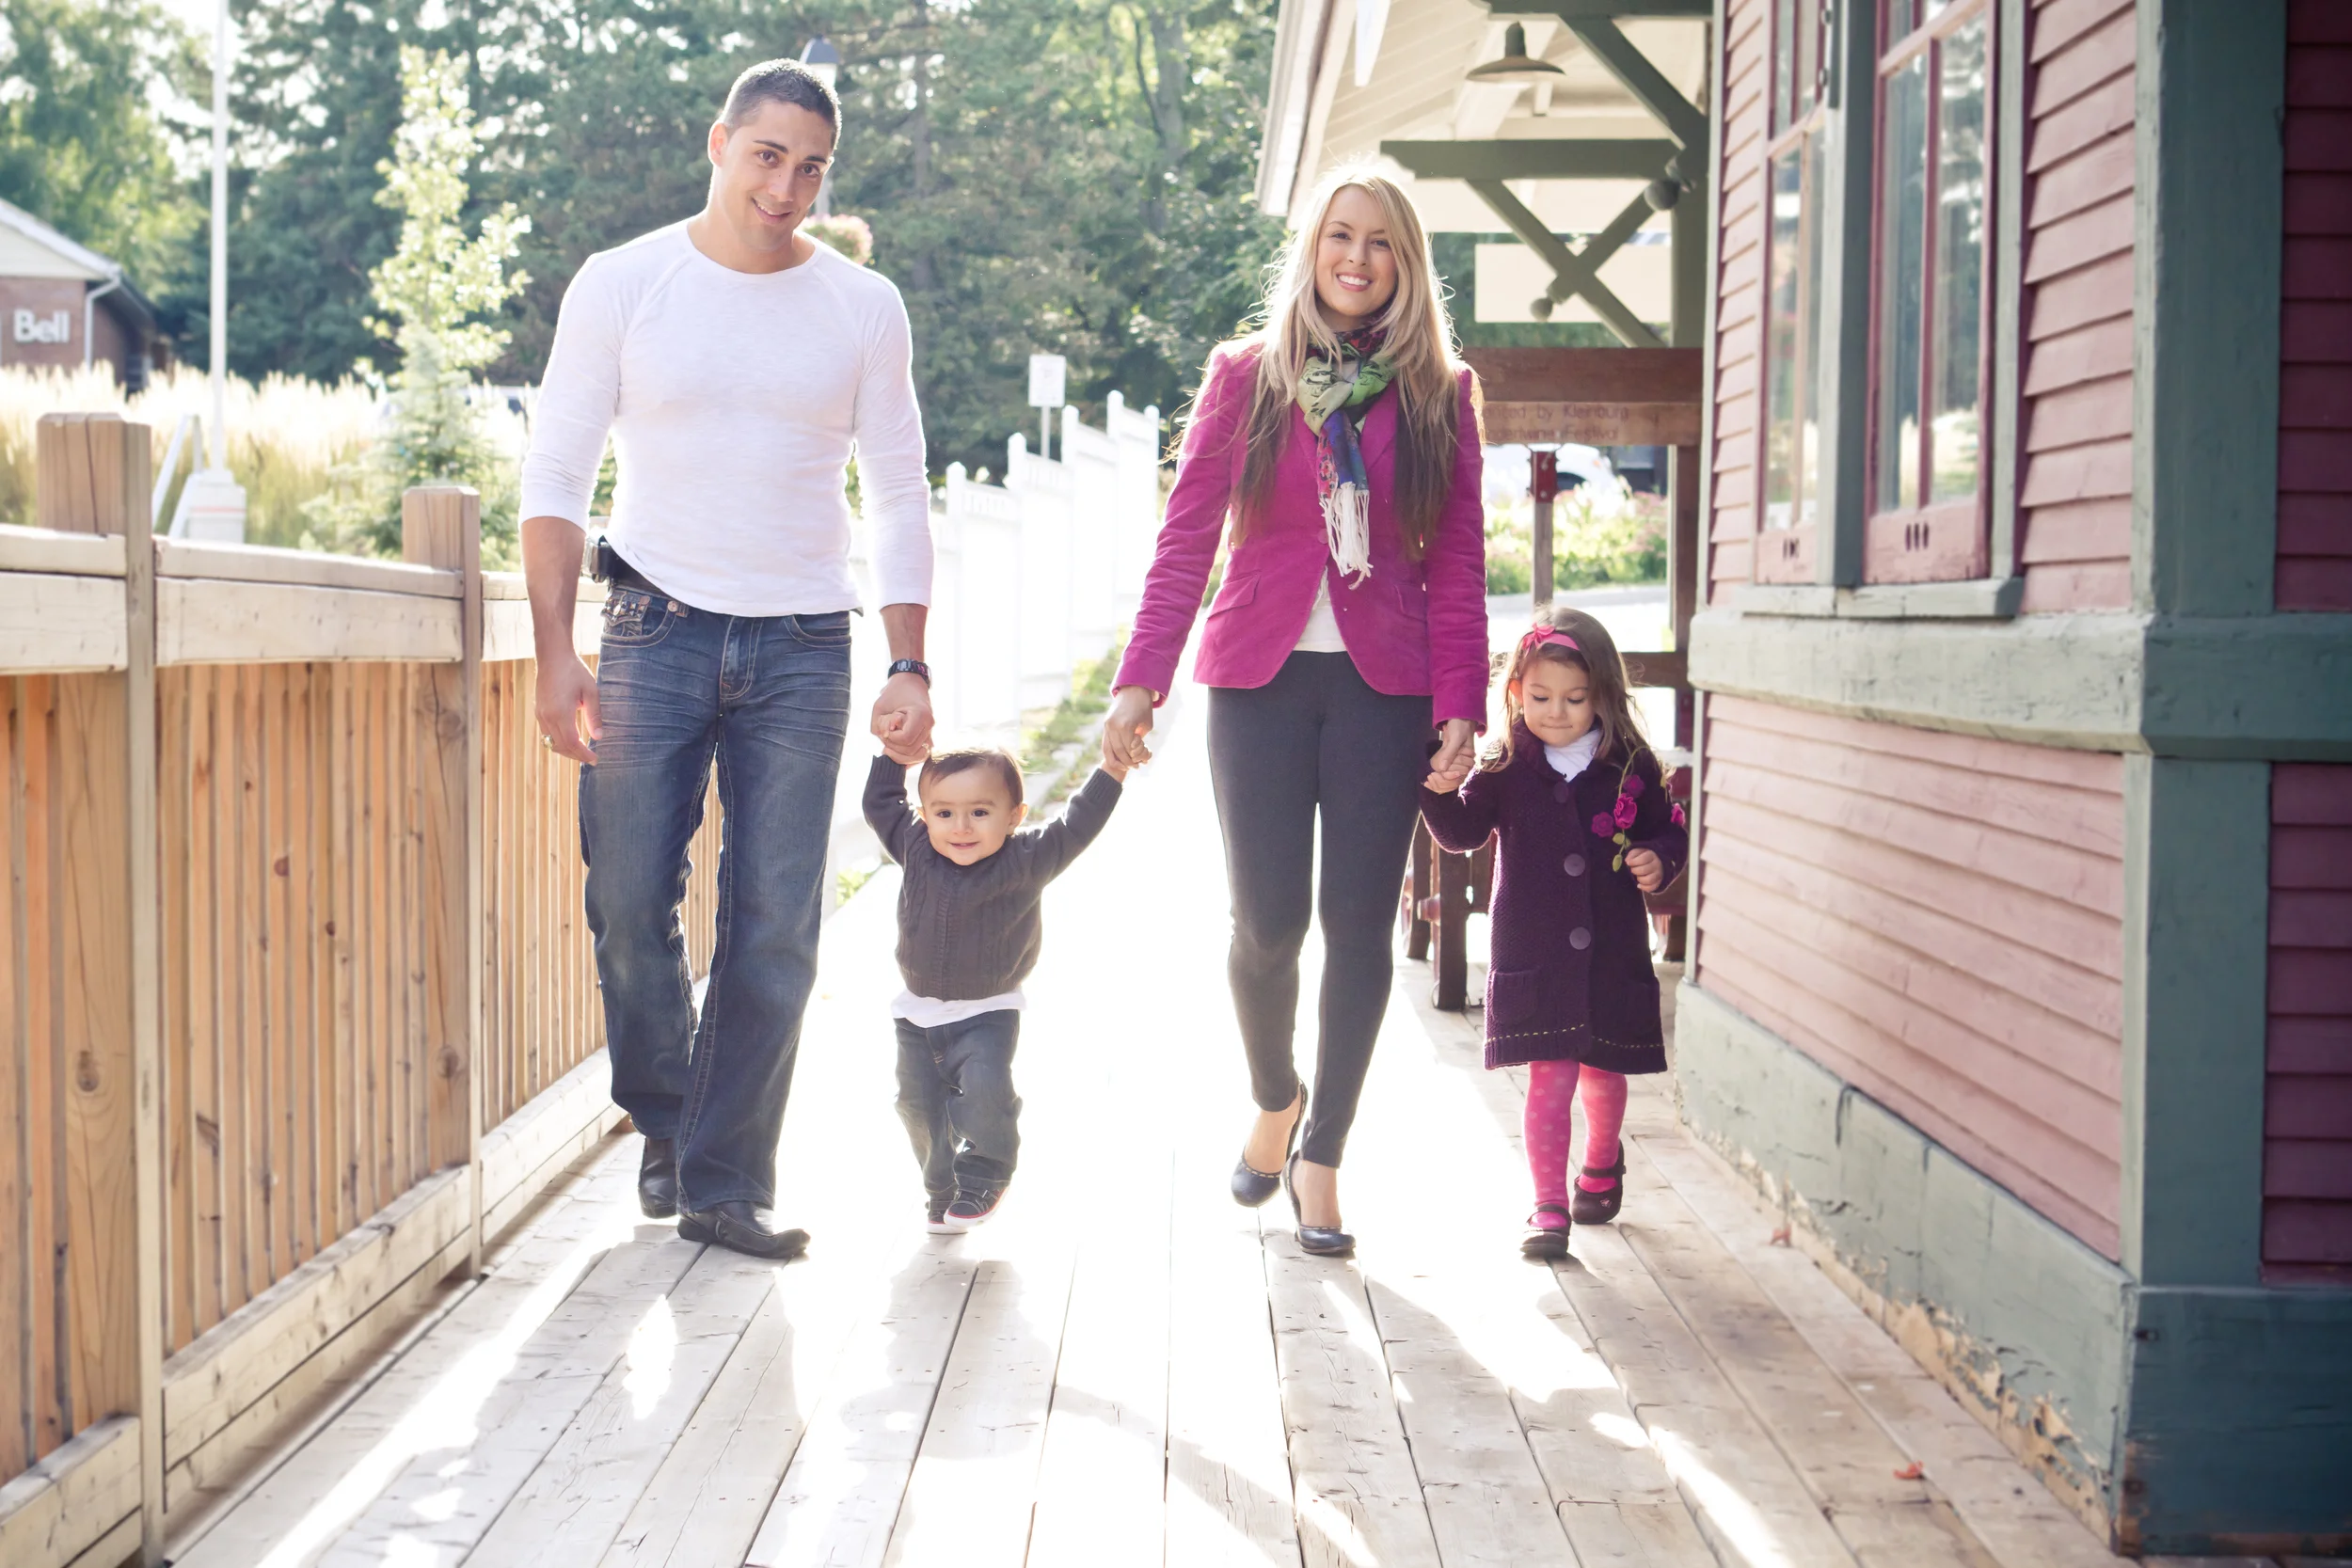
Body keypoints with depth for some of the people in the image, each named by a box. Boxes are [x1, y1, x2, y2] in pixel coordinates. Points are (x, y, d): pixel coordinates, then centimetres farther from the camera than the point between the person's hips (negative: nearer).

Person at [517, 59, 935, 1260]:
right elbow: (555, 474, 1)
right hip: (656, 632, -1)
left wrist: (909, 668, -1)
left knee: (775, 927, -2)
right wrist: (555, 654, -8)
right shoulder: (622, 285, 1)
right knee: (629, 903, -2)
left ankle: (725, 1184, 7)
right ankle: (665, 1126, 23)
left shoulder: (862, 308, 5)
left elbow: (899, 496, 8)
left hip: (802, 651, 1)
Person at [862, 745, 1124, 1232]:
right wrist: (895, 750, 6)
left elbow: (1075, 829, -14)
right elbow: (880, 803, 10)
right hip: (918, 1014, 4)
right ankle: (943, 1191, 25)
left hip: (988, 1014, -4)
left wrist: (1112, 771, -20)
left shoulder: (1025, 860, -13)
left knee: (986, 1090, -22)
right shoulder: (915, 849, -4)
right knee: (919, 1104, 7)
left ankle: (985, 1176, 2)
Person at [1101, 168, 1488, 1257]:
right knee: (1267, 921, -3)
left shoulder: (1437, 393, 8)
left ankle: (1321, 1156, 12)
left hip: (1385, 687, 0)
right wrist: (1140, 677, -8)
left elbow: (1457, 565, 5)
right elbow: (1186, 539, 2)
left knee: (1358, 923, -2)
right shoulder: (1245, 377, 7)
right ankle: (1275, 1100, 27)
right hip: (1259, 678, 0)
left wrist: (1461, 705, -5)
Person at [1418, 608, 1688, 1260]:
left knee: (1602, 1072, 17)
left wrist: (1659, 861, -10)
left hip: (1611, 952, 2)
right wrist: (1439, 791, -25)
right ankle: (1549, 1207, 0)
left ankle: (1602, 1165, 46)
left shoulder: (1630, 768, 1)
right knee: (1550, 1076, -6)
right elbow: (1461, 832, -7)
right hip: (1533, 954, -2)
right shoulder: (1507, 770, -1)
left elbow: (1668, 830, 11)